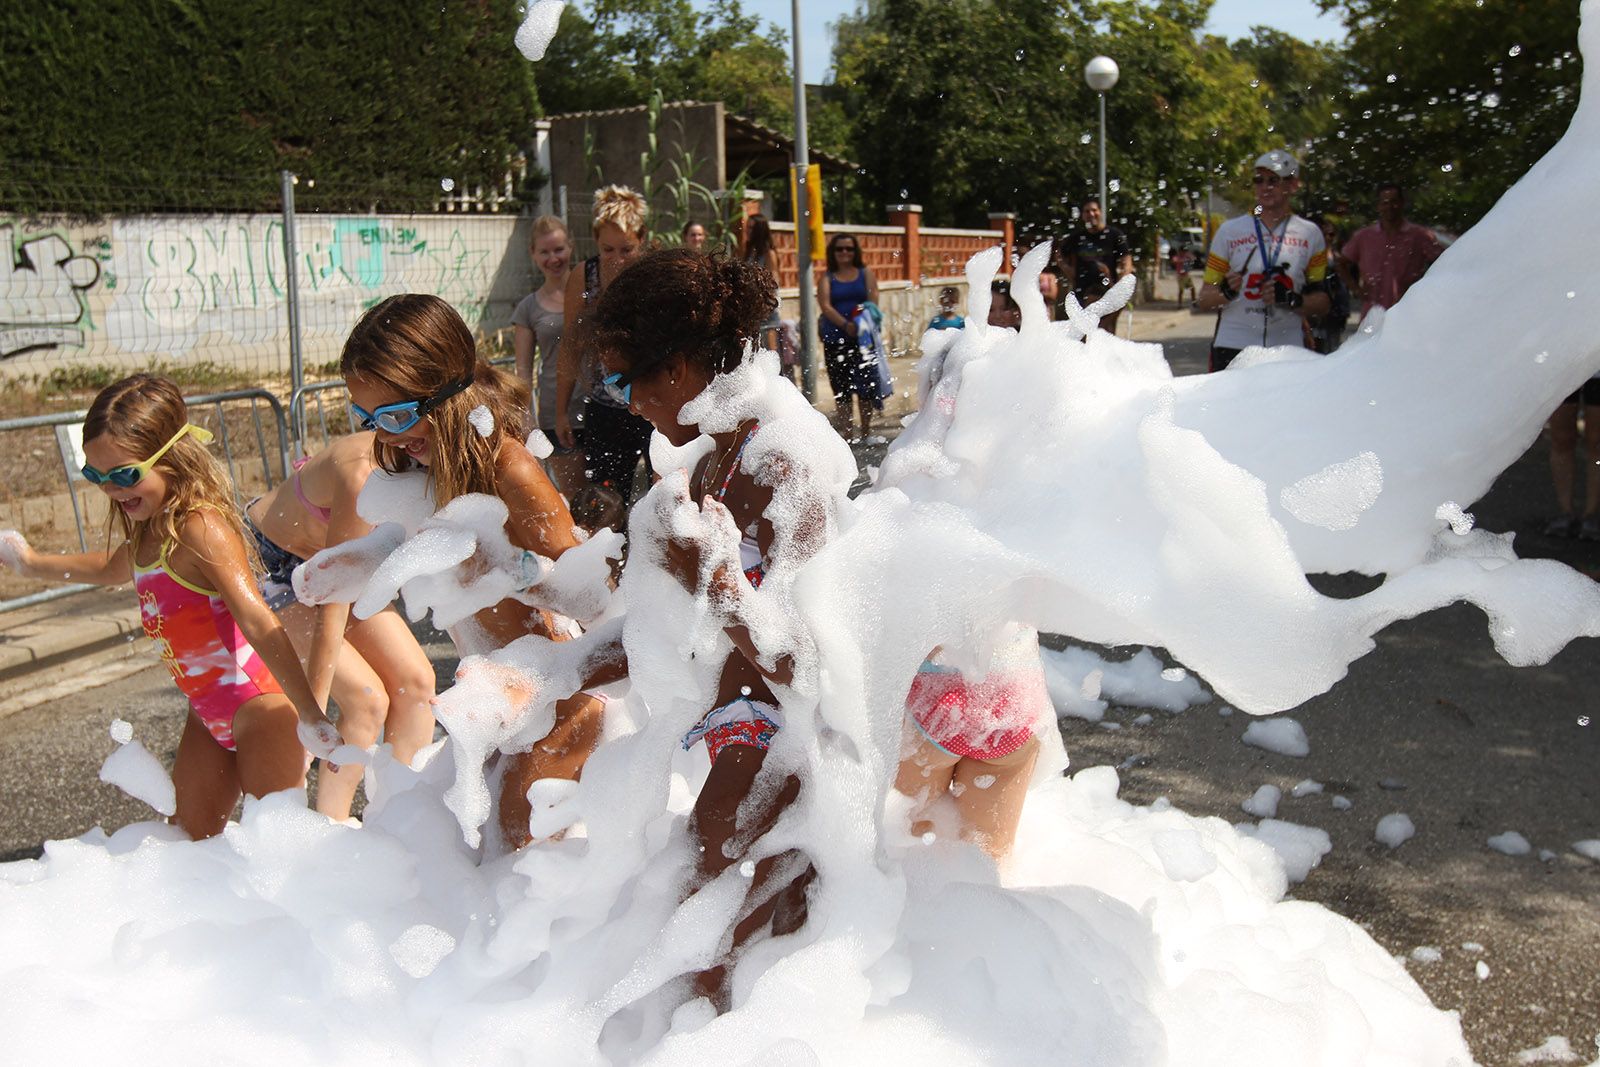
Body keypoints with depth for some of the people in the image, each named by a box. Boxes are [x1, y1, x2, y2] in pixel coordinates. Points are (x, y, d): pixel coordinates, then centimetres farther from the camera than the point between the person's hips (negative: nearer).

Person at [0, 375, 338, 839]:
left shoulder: (200, 530, -23)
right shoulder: (150, 532, 5)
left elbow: (258, 623, -33)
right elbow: (113, 568, 32)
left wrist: (312, 716, -39)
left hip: (259, 704, -10)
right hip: (210, 713, 10)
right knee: (189, 836, 13)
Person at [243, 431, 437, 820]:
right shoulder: (364, 478, -38)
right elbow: (333, 608, -34)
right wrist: (312, 711, -29)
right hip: (269, 562, -7)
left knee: (415, 680, -3)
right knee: (365, 699, -15)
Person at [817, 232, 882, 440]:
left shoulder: (865, 274, 10)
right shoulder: (826, 278, 7)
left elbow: (873, 302, -1)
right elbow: (825, 306, -6)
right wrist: (846, 325, -21)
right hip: (835, 338, 0)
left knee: (865, 385, 0)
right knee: (841, 387, 0)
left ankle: (866, 431, 11)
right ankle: (847, 432, 6)